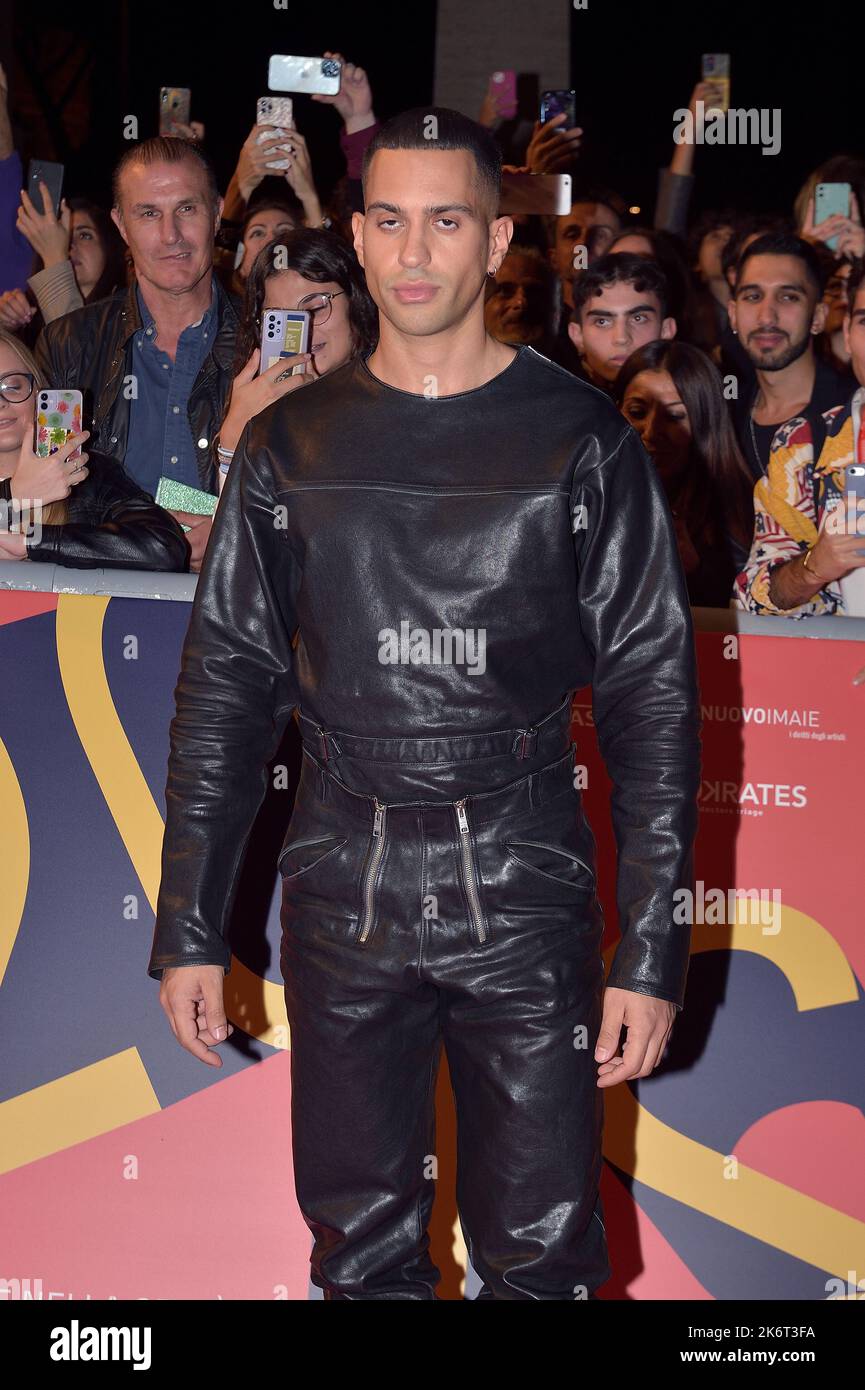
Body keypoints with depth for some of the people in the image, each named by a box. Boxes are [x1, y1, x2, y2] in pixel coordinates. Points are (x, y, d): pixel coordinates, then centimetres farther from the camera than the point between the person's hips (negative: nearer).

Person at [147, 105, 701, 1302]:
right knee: (360, 1245, 12)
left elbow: (655, 696, -2)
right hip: (343, 888, 2)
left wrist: (652, 952, -8)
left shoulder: (580, 441, -1)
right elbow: (227, 686, 8)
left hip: (522, 888, -2)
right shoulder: (292, 447, 6)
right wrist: (188, 929, 3)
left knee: (543, 1255, 4)